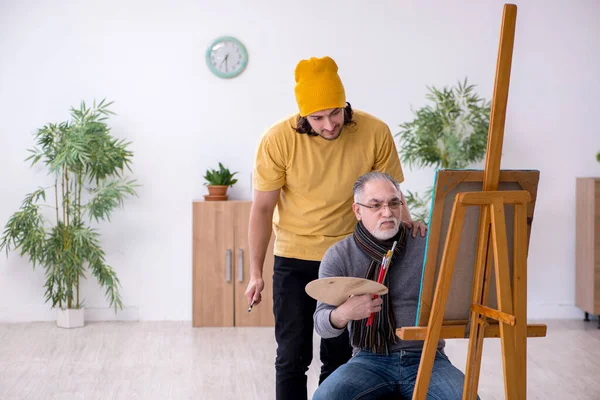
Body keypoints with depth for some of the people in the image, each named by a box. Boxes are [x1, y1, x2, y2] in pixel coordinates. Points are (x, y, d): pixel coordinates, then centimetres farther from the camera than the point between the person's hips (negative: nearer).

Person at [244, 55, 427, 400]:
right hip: (294, 259, -1)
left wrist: (405, 221, -22)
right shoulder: (278, 140, -18)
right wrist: (256, 273, -4)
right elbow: (263, 208, -7)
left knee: (339, 357, 9)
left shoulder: (375, 133, -16)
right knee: (292, 356, 2)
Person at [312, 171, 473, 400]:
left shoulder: (427, 246, 2)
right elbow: (322, 325, -5)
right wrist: (344, 313, -28)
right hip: (370, 360, 0)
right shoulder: (338, 257, 2)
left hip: (426, 358, 0)